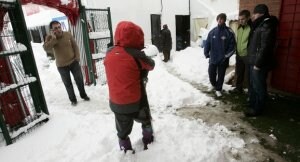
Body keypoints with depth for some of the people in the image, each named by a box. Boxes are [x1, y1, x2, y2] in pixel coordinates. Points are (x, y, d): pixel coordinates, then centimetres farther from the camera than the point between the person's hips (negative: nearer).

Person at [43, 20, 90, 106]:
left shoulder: (68, 34, -6)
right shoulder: (50, 38, -9)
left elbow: (75, 46, 2)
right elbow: (46, 48, -25)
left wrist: (77, 57, -5)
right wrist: (53, 38, -29)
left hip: (73, 62, 1)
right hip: (62, 66, -1)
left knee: (79, 80, 11)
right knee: (68, 84, 10)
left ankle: (83, 95, 33)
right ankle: (73, 99, 27)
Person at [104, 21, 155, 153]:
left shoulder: (109, 53, -6)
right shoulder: (136, 55, -20)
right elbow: (151, 65, -3)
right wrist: (145, 58, 17)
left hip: (116, 102, 3)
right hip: (135, 101, -3)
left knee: (122, 130, 22)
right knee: (145, 121, 28)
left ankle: (126, 152, 38)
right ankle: (148, 142, 48)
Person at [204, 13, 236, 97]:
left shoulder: (229, 32, -7)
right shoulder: (212, 31, 1)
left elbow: (232, 45, -6)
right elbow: (207, 43, 4)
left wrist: (226, 55, -11)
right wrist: (206, 53, -2)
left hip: (223, 60, -2)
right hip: (213, 58, 2)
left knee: (221, 75, 9)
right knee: (211, 74, 10)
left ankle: (218, 89, 26)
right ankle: (214, 85, 39)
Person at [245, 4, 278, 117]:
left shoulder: (267, 26, -16)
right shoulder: (259, 25, 15)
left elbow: (265, 47, -22)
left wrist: (258, 63, -21)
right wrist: (253, 61, 16)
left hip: (260, 64, -10)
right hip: (253, 61, 10)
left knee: (259, 87, 1)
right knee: (252, 85, 18)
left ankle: (257, 109, 14)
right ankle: (252, 105, 32)